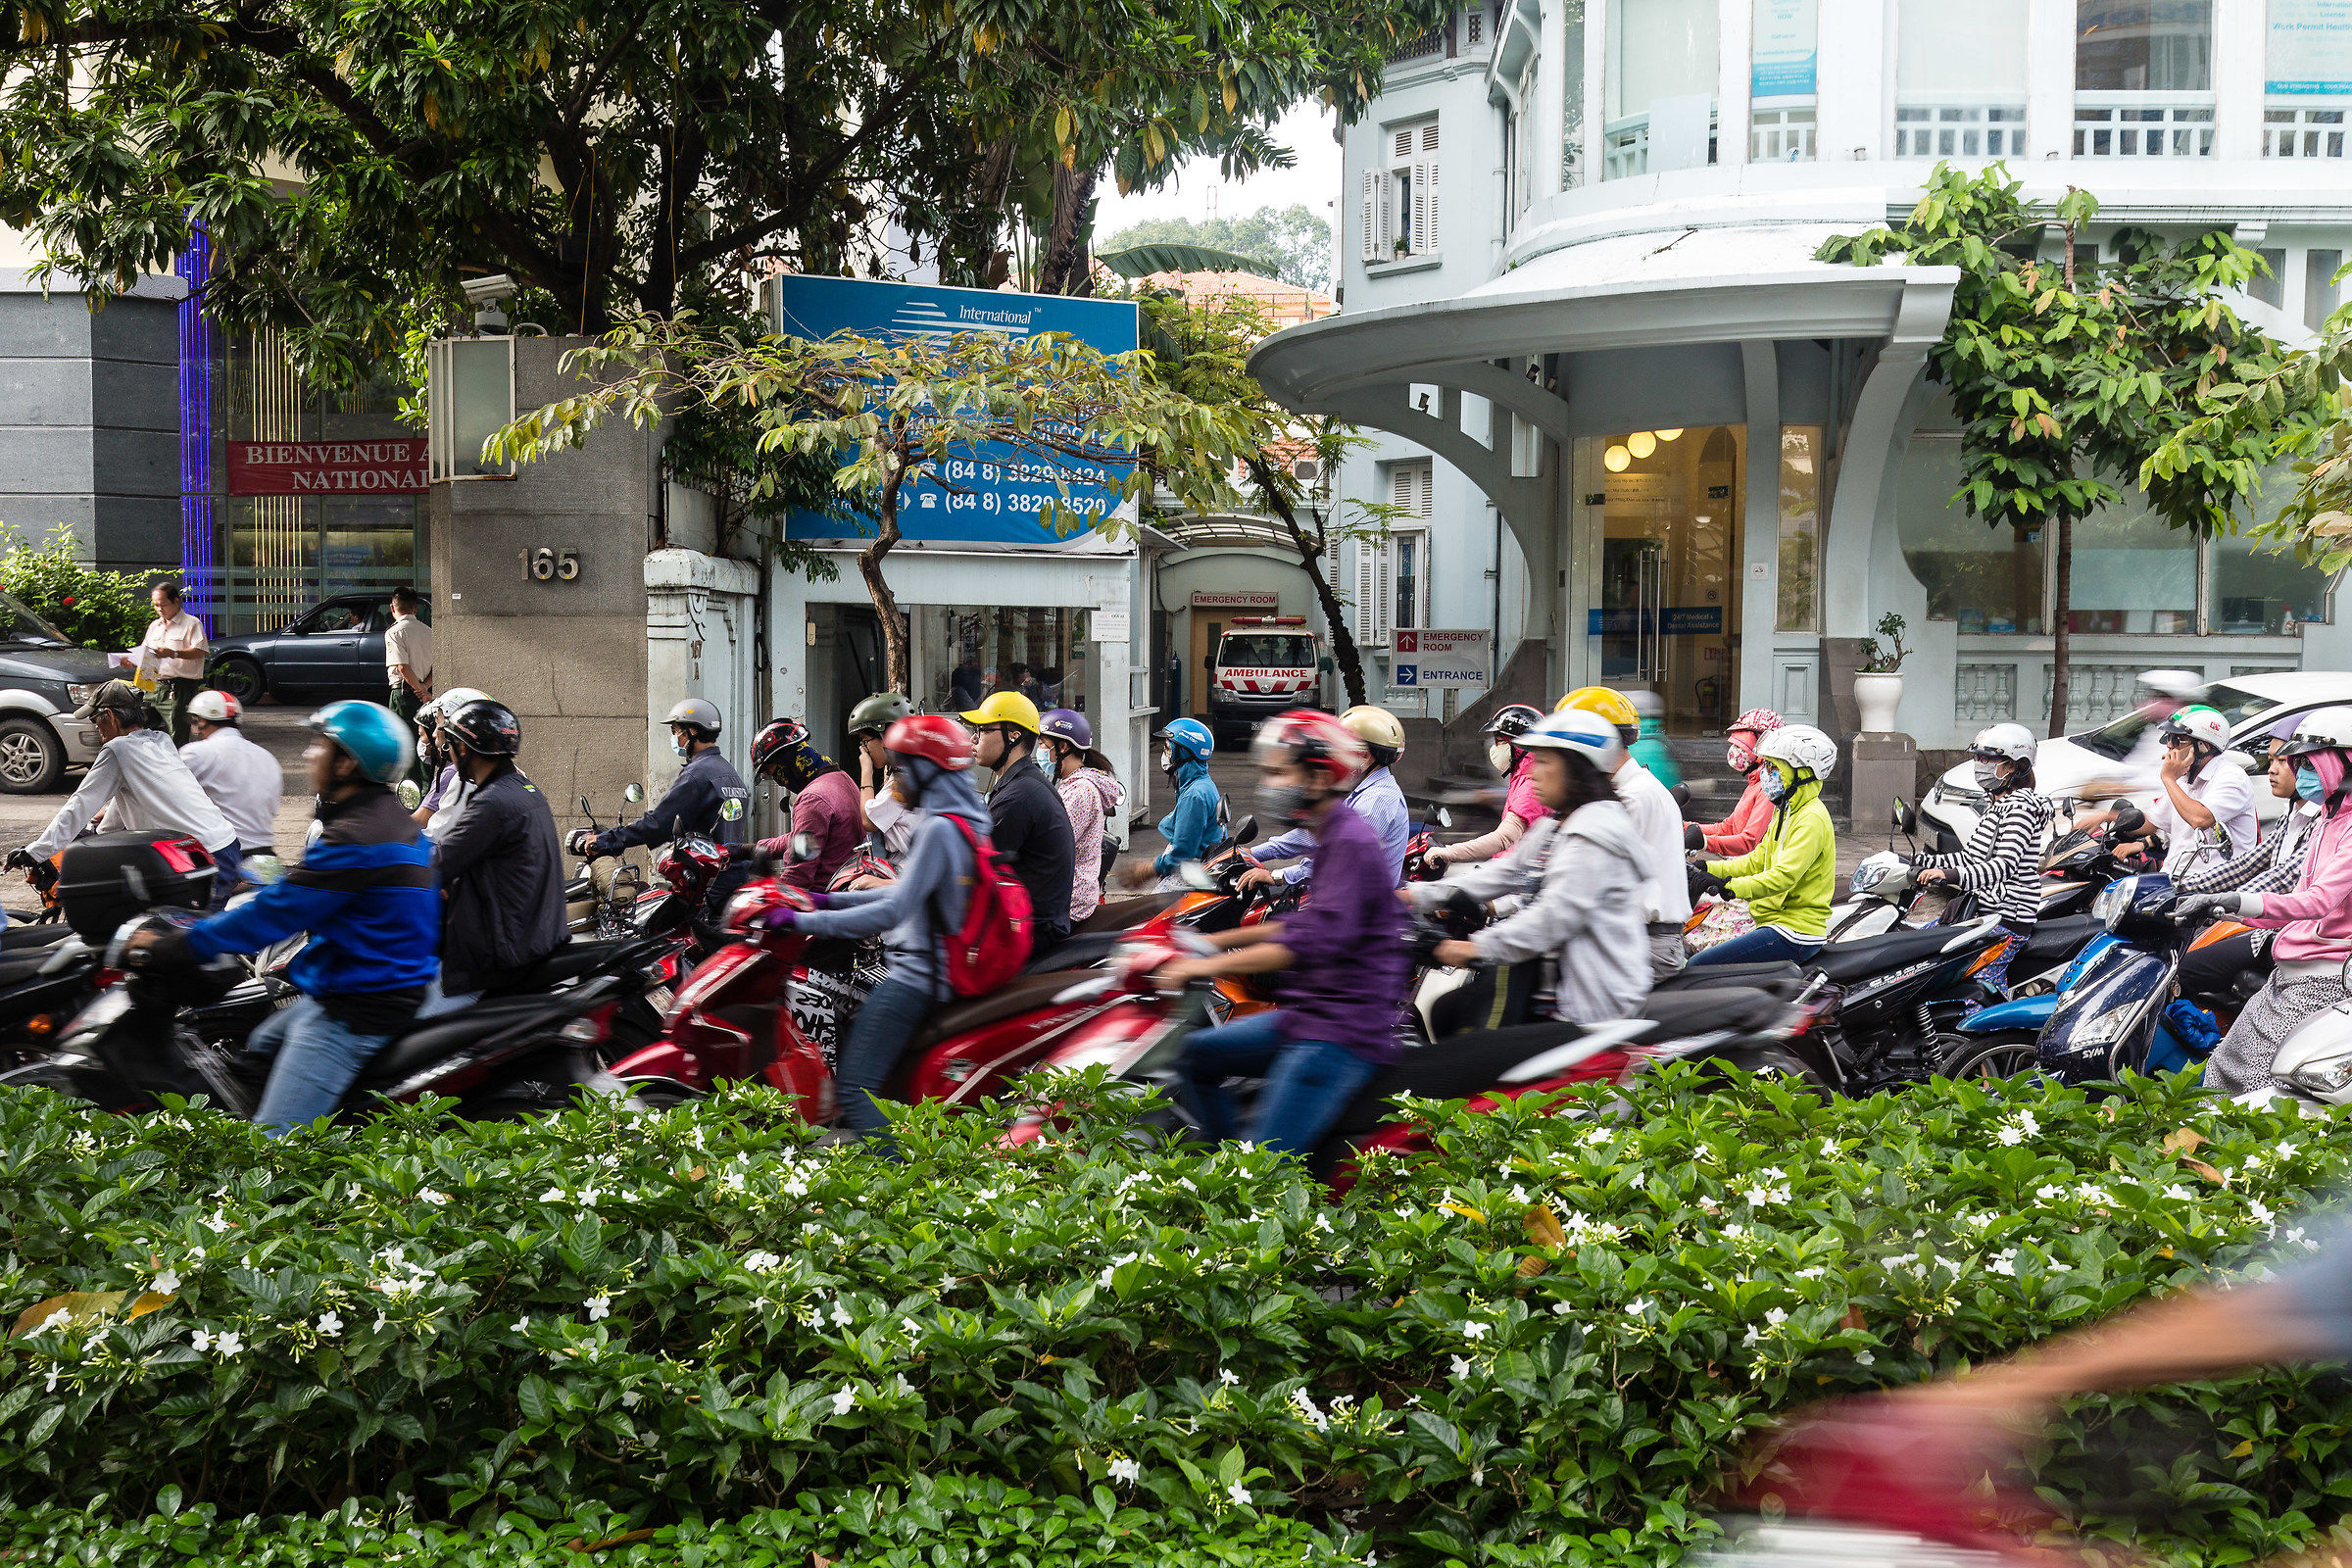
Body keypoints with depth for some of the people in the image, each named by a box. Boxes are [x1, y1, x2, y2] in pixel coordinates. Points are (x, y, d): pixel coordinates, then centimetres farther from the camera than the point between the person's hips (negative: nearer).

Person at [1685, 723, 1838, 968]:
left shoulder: (1812, 820, -16)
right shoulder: (1786, 813, 18)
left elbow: (1784, 876, -28)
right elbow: (1757, 861, 21)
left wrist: (1732, 886, -39)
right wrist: (1710, 869, 7)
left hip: (1791, 936, -10)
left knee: (1697, 967, -17)